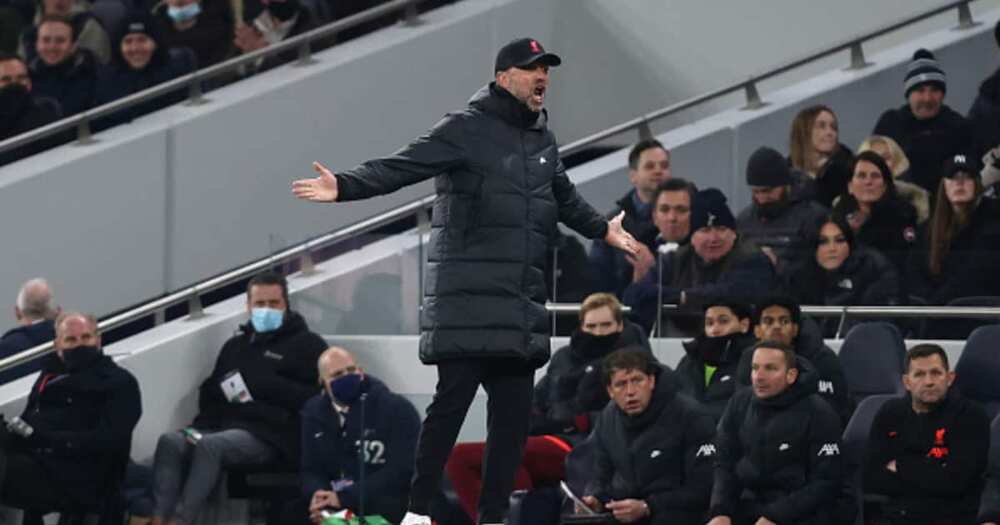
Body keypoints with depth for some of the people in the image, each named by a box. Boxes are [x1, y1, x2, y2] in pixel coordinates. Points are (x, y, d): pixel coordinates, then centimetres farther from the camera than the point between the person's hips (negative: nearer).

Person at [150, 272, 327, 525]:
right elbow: (209, 393, 33)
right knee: (170, 442, -23)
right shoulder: (236, 345, 29)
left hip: (269, 435, -6)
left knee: (209, 445, -34)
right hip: (226, 427, 6)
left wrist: (266, 387, -12)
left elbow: (316, 398, -5)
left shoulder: (306, 345, 9)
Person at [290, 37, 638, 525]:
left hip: (522, 306, 7)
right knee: (452, 400, -8)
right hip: (466, 300, -7)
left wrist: (602, 229, 48)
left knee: (514, 411, 6)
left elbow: (565, 197, 37)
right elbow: (399, 168, -15)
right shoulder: (466, 129, -6)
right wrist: (344, 186, -30)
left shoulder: (542, 139, 17)